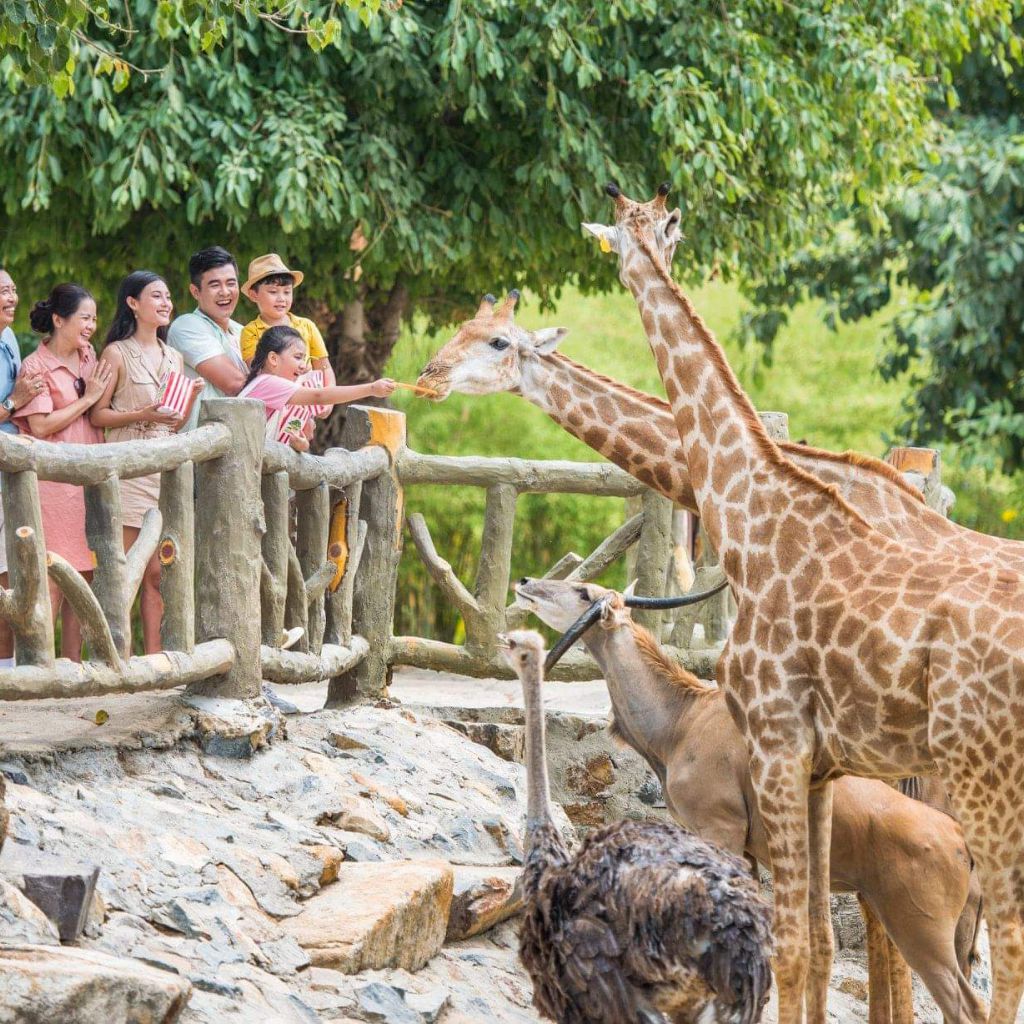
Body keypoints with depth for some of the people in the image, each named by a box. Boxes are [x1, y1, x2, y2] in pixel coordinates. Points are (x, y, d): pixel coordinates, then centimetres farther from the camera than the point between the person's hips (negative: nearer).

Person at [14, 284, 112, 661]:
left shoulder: (89, 358, 14)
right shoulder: (36, 367, -7)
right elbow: (40, 426, -15)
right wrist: (88, 398, -9)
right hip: (52, 480, -7)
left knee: (84, 576, 6)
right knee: (51, 577, -9)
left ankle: (73, 662, 11)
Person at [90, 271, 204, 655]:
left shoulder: (174, 357, 17)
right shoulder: (117, 353, -2)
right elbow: (97, 414, -8)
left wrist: (191, 397, 2)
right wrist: (143, 415, -18)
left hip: (166, 467, 6)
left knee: (156, 572, 5)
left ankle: (154, 656, 6)